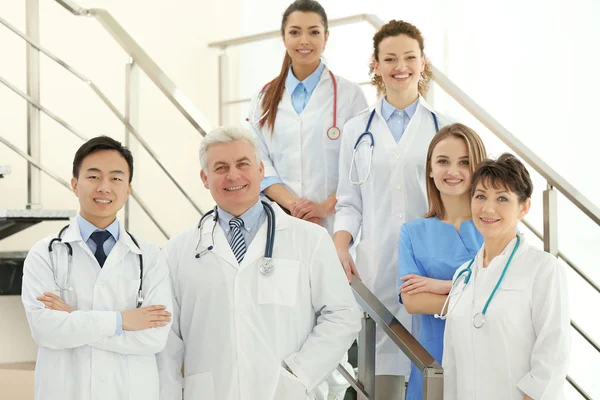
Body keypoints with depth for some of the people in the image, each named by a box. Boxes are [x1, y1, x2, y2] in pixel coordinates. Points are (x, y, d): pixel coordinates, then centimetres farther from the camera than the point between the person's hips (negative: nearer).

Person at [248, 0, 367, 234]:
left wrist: (326, 206, -15)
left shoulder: (349, 95, 3)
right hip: (280, 222, 2)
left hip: (334, 223, -2)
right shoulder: (265, 99, 12)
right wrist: (291, 204, -11)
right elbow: (257, 161, 3)